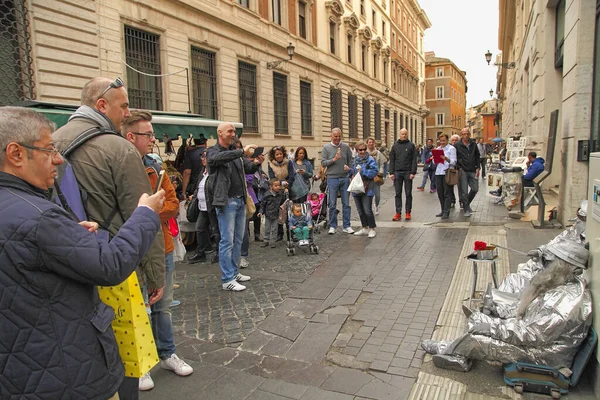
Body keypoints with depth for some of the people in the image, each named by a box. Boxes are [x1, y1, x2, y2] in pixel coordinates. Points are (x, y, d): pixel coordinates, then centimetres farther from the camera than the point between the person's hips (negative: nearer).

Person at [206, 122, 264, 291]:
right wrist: (242, 152, -37)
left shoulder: (236, 152, 17)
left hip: (241, 201, 7)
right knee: (227, 241, -5)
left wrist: (256, 163, -11)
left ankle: (234, 272, 25)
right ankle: (227, 279, 2)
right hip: (226, 201, -7)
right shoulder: (213, 151, -4)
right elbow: (218, 158, -28)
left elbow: (248, 169, 12)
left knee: (238, 239, 13)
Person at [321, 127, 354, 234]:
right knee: (332, 204, 4)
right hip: (332, 178, -1)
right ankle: (332, 226, 15)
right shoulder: (326, 147, 2)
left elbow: (351, 161, 9)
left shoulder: (346, 147, 7)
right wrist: (334, 159, -15)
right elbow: (323, 163, -3)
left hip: (345, 178, 2)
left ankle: (346, 226, 14)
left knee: (346, 203, 5)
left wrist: (349, 168, -10)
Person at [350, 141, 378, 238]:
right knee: (360, 211, 14)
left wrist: (362, 171, -19)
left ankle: (372, 229, 8)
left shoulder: (370, 160, -7)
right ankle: (364, 228, 27)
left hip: (367, 189, -7)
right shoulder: (355, 160, 12)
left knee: (367, 210, -7)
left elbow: (374, 172, -17)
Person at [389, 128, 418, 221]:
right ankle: (398, 213, 7)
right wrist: (391, 173, 0)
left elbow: (414, 160, -1)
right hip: (397, 172, 2)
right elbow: (392, 160, 8)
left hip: (407, 172, -2)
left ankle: (408, 213, 11)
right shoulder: (395, 146, 10)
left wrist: (413, 172, -10)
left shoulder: (411, 145, 3)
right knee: (398, 194, 3)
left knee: (408, 194, 4)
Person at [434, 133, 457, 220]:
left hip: (447, 173, -6)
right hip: (438, 173, 6)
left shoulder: (451, 148, 0)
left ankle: (446, 212, -3)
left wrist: (446, 158, -25)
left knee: (447, 194, -4)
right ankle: (443, 211, 18)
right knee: (440, 193, 9)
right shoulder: (438, 149, 17)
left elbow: (453, 162, -8)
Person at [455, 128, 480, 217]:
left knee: (475, 189, 4)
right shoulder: (457, 145, -2)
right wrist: (458, 167, -8)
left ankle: (466, 203, 28)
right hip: (463, 171, -4)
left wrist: (477, 168, 6)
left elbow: (477, 156, 15)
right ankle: (466, 209, 7)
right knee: (464, 191, -2)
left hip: (473, 171, 4)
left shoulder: (474, 144, 9)